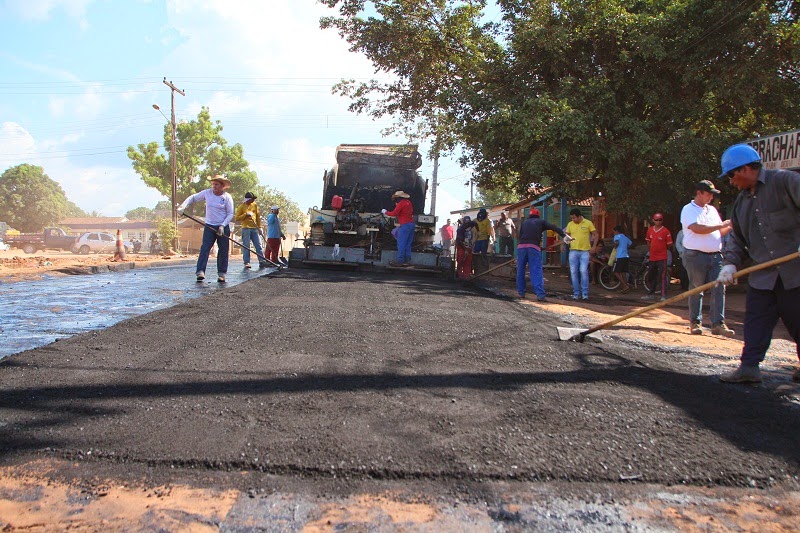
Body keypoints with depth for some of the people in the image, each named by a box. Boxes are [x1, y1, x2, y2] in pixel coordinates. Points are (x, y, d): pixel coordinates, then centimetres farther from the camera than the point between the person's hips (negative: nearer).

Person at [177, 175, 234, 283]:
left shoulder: (227, 197, -5)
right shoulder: (207, 193, 2)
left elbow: (230, 214, -5)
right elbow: (192, 198, 13)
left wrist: (222, 226, -15)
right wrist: (183, 206, -3)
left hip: (223, 227, -1)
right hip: (209, 226, 1)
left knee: (223, 251, 0)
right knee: (205, 248, -9)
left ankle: (221, 273, 8)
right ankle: (200, 272, -14)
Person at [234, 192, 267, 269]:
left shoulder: (255, 205, 11)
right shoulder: (241, 207, -1)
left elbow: (258, 216, 16)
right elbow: (236, 218, -5)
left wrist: (259, 227, 11)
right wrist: (246, 214, -16)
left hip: (255, 228, 4)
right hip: (246, 228, -4)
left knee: (258, 245, -1)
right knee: (246, 246, -4)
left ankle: (262, 261, -4)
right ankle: (247, 262, -3)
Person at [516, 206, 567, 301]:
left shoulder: (524, 223, 24)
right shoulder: (541, 222, 17)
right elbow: (554, 227, 2)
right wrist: (564, 235, -7)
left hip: (521, 246, 2)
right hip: (534, 247, -2)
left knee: (520, 270, 13)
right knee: (536, 271, -6)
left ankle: (521, 292, 17)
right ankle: (541, 294, -15)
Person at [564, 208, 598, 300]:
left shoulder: (588, 223, -2)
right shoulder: (570, 224, 7)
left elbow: (595, 235, 3)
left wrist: (594, 247, -6)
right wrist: (567, 239, -8)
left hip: (585, 251, -3)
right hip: (573, 251, 3)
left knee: (583, 271, -12)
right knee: (573, 272, 1)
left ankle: (585, 293, -2)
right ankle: (576, 293, 10)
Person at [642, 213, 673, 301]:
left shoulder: (665, 231, -11)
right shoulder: (650, 230, 5)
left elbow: (669, 244, -5)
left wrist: (662, 250, 5)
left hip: (662, 258, -6)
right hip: (652, 257, 6)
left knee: (662, 277, -9)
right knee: (651, 277, 16)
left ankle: (663, 295, -7)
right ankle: (651, 294, 29)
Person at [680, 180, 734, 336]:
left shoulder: (712, 210, 19)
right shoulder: (689, 210, -3)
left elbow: (720, 232, 22)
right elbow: (698, 229, -18)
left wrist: (730, 226, 2)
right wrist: (721, 225, -13)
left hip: (715, 256, 6)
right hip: (696, 256, -6)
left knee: (719, 289, -2)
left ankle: (718, 323, 0)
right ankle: (695, 322, 11)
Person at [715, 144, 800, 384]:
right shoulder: (741, 201, 12)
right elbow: (737, 237, 13)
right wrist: (730, 263, -3)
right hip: (761, 275, 6)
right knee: (755, 321, 4)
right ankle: (749, 366, 8)